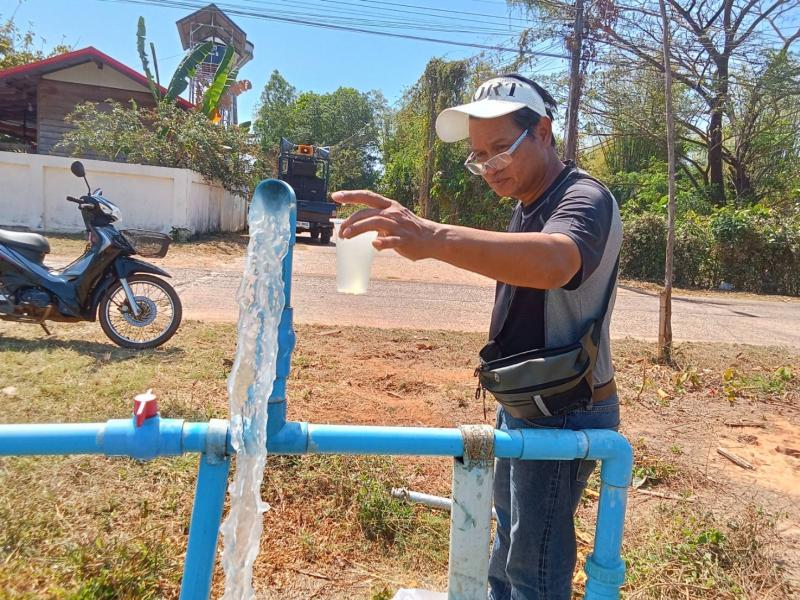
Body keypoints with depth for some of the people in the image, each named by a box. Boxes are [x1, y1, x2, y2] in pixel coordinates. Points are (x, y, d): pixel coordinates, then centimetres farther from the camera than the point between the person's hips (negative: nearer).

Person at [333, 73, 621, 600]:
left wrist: (436, 239, -58)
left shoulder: (585, 198, -21)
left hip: (563, 414, -9)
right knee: (510, 530, 26)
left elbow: (554, 262, -44)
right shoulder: (529, 207, 11)